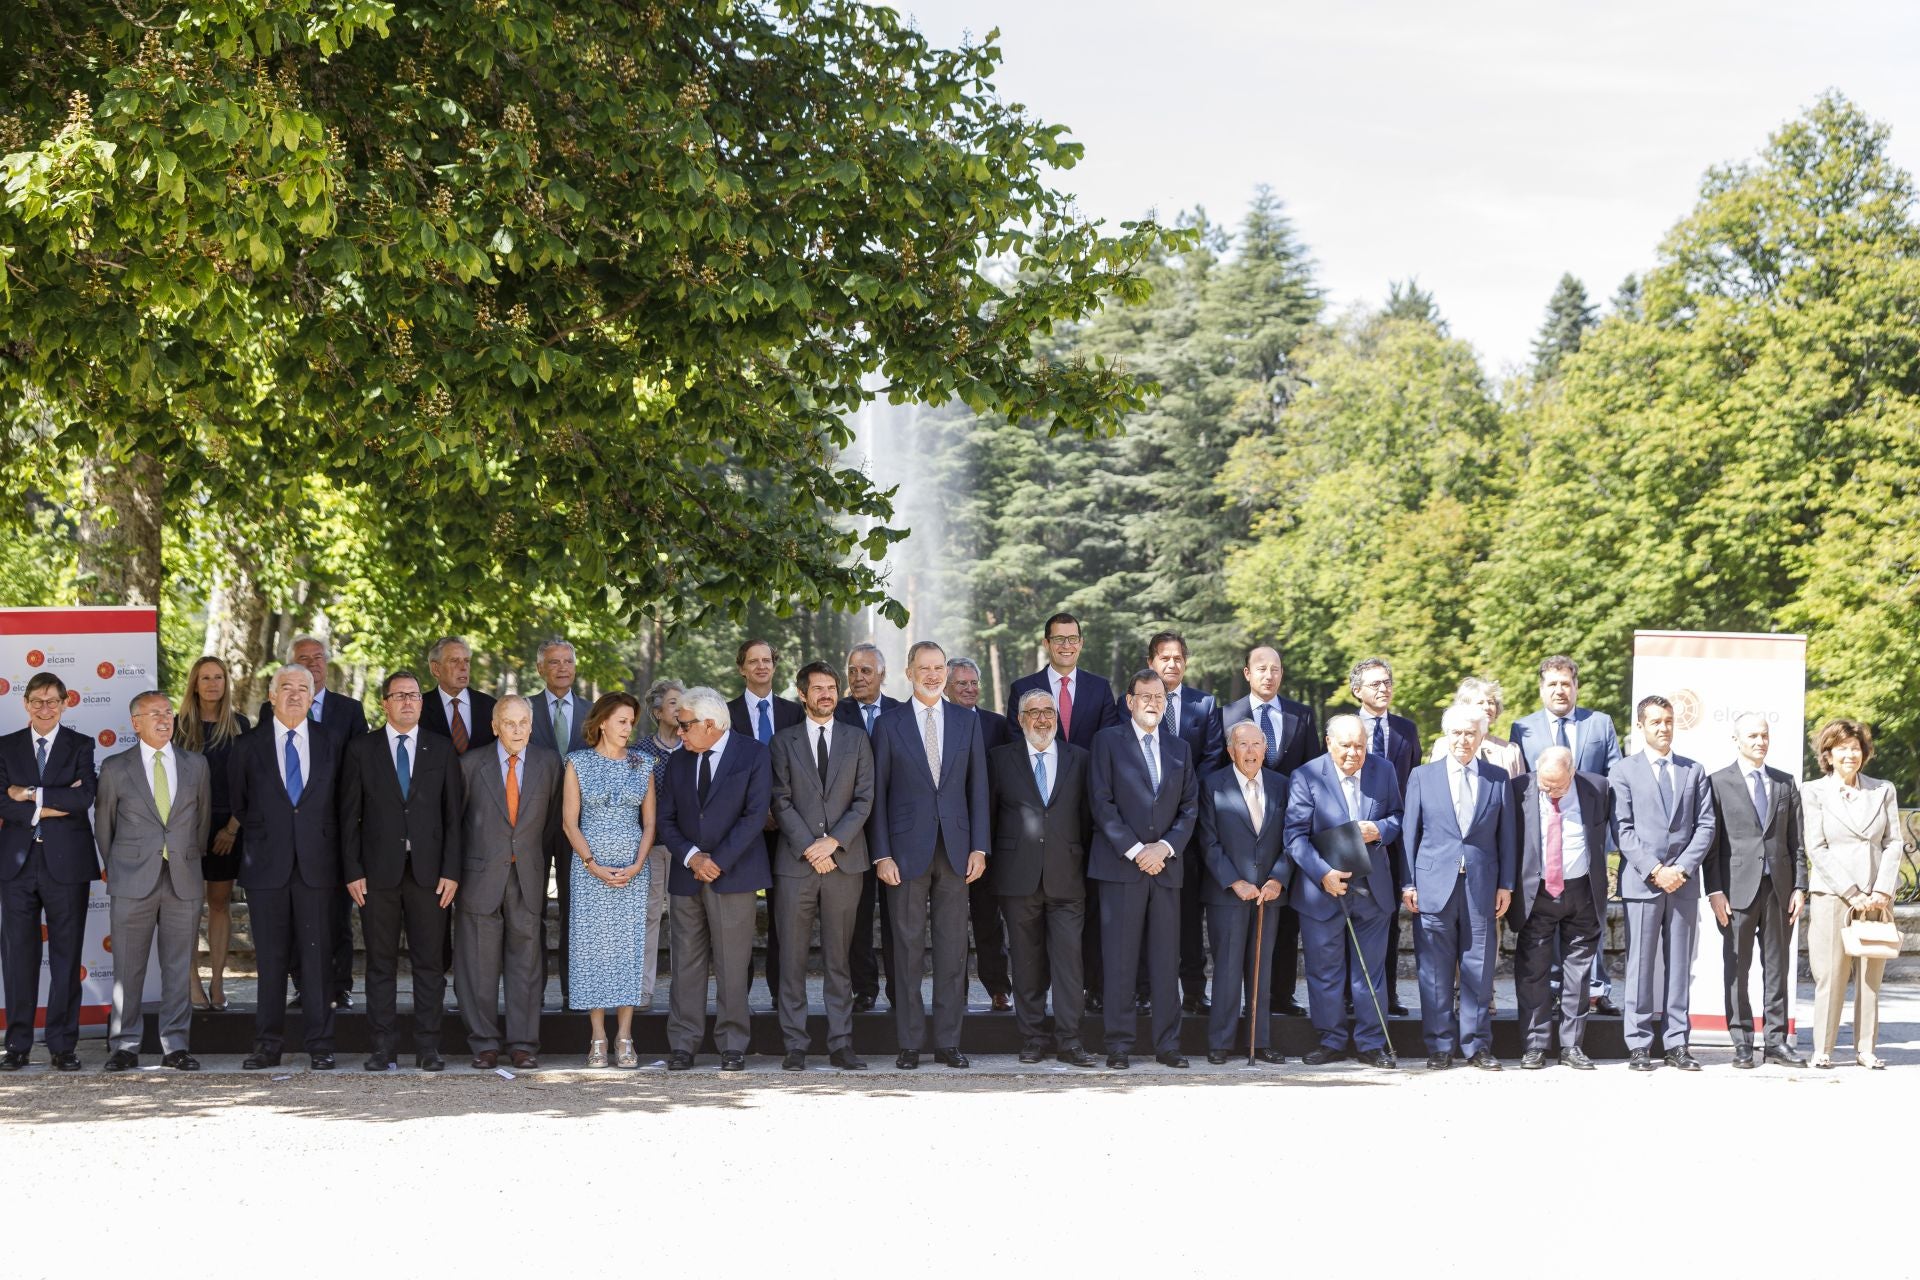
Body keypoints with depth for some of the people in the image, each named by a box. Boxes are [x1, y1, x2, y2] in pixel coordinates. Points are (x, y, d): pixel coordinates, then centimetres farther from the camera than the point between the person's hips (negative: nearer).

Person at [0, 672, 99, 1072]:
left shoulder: (81, 746, 5)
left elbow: (85, 797, -11)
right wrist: (52, 806, -15)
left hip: (66, 863, -1)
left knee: (66, 954, 2)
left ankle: (63, 1045, 6)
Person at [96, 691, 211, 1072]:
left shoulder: (196, 765, 9)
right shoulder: (115, 768, 3)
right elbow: (103, 824, 10)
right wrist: (117, 868, 10)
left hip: (183, 882, 2)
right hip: (132, 883, -2)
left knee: (179, 967, 3)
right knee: (127, 967, 0)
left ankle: (175, 1046, 9)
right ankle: (125, 1046, 7)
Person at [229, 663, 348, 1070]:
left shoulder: (331, 745, 8)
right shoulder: (249, 747, 6)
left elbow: (341, 804, 9)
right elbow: (237, 805, 12)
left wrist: (340, 861, 5)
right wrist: (252, 846, 8)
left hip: (317, 867, 0)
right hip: (267, 867, 0)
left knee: (317, 957, 0)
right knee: (270, 960, 4)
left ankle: (320, 1046, 5)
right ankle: (267, 1045, 10)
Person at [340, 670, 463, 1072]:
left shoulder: (442, 750, 8)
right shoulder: (361, 749, 6)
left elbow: (454, 815, 5)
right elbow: (350, 816, 4)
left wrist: (451, 871, -3)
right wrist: (352, 872, -3)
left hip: (428, 870, 0)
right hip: (378, 870, 0)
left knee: (430, 962, 1)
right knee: (381, 962, 3)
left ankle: (428, 1048, 5)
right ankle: (381, 1046, 8)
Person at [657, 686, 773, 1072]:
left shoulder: (753, 754, -2)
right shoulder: (678, 760, 12)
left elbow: (756, 814, -9)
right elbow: (666, 819, 9)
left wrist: (718, 861, -13)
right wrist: (691, 857, -8)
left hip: (732, 874, -4)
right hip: (686, 874, 4)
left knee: (733, 964, -2)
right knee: (686, 963, 4)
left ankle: (732, 1045, 4)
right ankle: (682, 1044, 8)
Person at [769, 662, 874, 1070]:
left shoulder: (856, 739, 11)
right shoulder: (784, 741, 7)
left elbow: (864, 799, 4)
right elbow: (781, 802, 0)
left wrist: (834, 841, -9)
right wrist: (808, 848, -10)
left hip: (844, 861, 1)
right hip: (796, 863, -1)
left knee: (839, 958, 3)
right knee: (792, 959, -1)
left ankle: (840, 1044, 6)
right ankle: (795, 1045, 4)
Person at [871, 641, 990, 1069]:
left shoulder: (967, 723, 9)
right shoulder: (889, 724, 2)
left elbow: (977, 788, 9)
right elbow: (877, 793, 1)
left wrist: (979, 847, 1)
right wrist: (881, 854, -6)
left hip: (955, 850, 2)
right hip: (907, 851, -2)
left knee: (953, 948, 3)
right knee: (908, 947, 1)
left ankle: (948, 1041, 10)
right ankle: (909, 1043, 7)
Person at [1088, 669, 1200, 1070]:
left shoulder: (1179, 749, 16)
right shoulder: (1108, 741, 4)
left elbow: (1190, 808, 11)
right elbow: (1102, 802, -4)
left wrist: (1165, 847, -5)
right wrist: (1134, 851, -11)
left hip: (1165, 867, 4)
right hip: (1120, 867, -3)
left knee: (1167, 962, 3)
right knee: (1119, 961, -3)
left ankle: (1167, 1044, 7)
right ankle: (1119, 1045, 1)